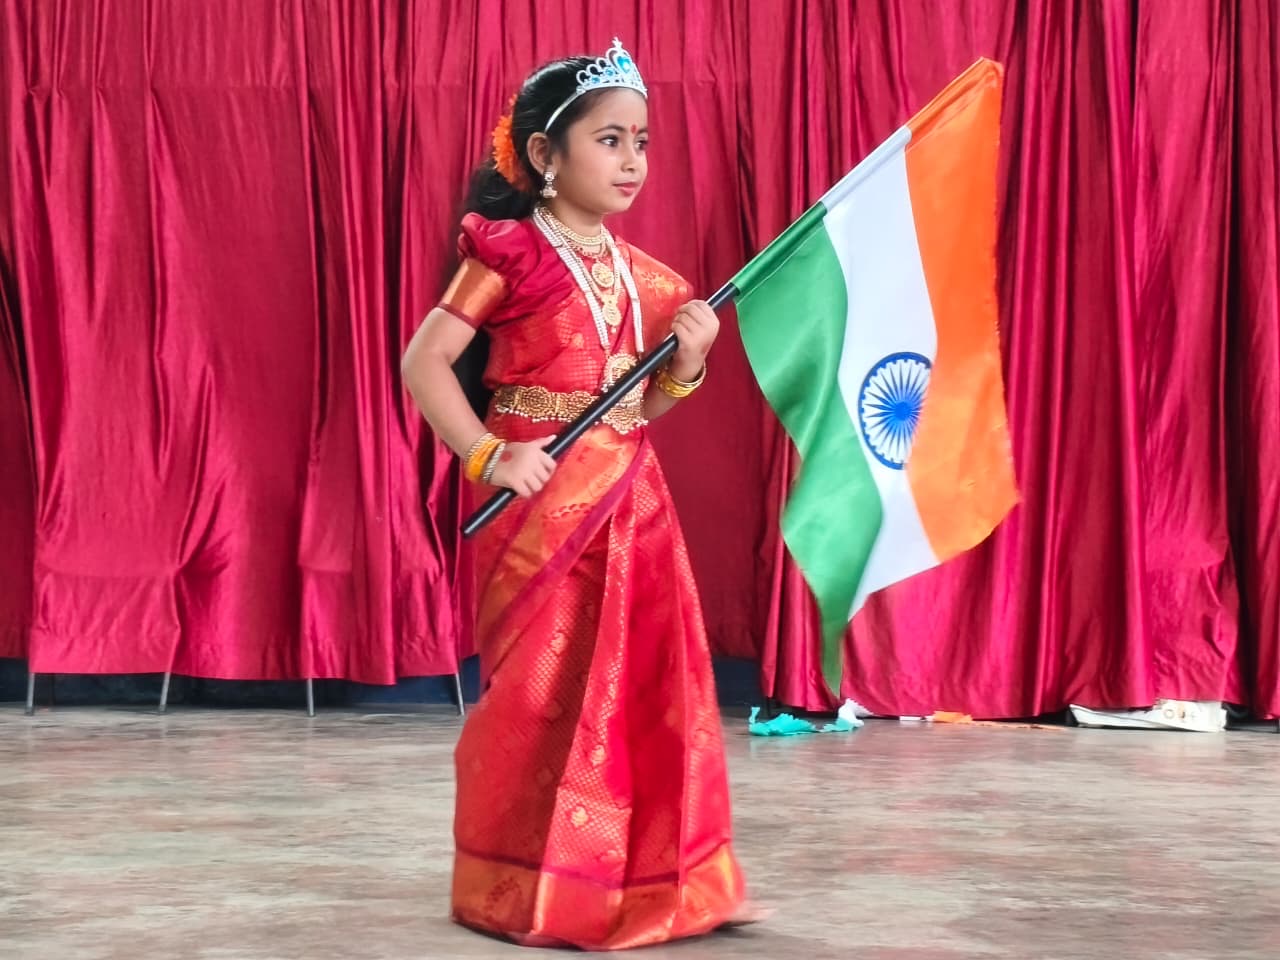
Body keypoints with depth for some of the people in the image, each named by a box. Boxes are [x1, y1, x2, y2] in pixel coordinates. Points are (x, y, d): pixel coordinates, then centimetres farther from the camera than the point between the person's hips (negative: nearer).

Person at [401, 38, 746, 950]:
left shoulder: (643, 276, 12)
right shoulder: (509, 253, -7)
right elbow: (424, 361, -10)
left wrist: (684, 363, 0)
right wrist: (489, 456, -18)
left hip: (629, 496, 6)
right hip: (540, 499, -6)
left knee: (645, 680, 6)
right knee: (540, 688, -1)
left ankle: (644, 878, 17)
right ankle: (524, 890, 11)